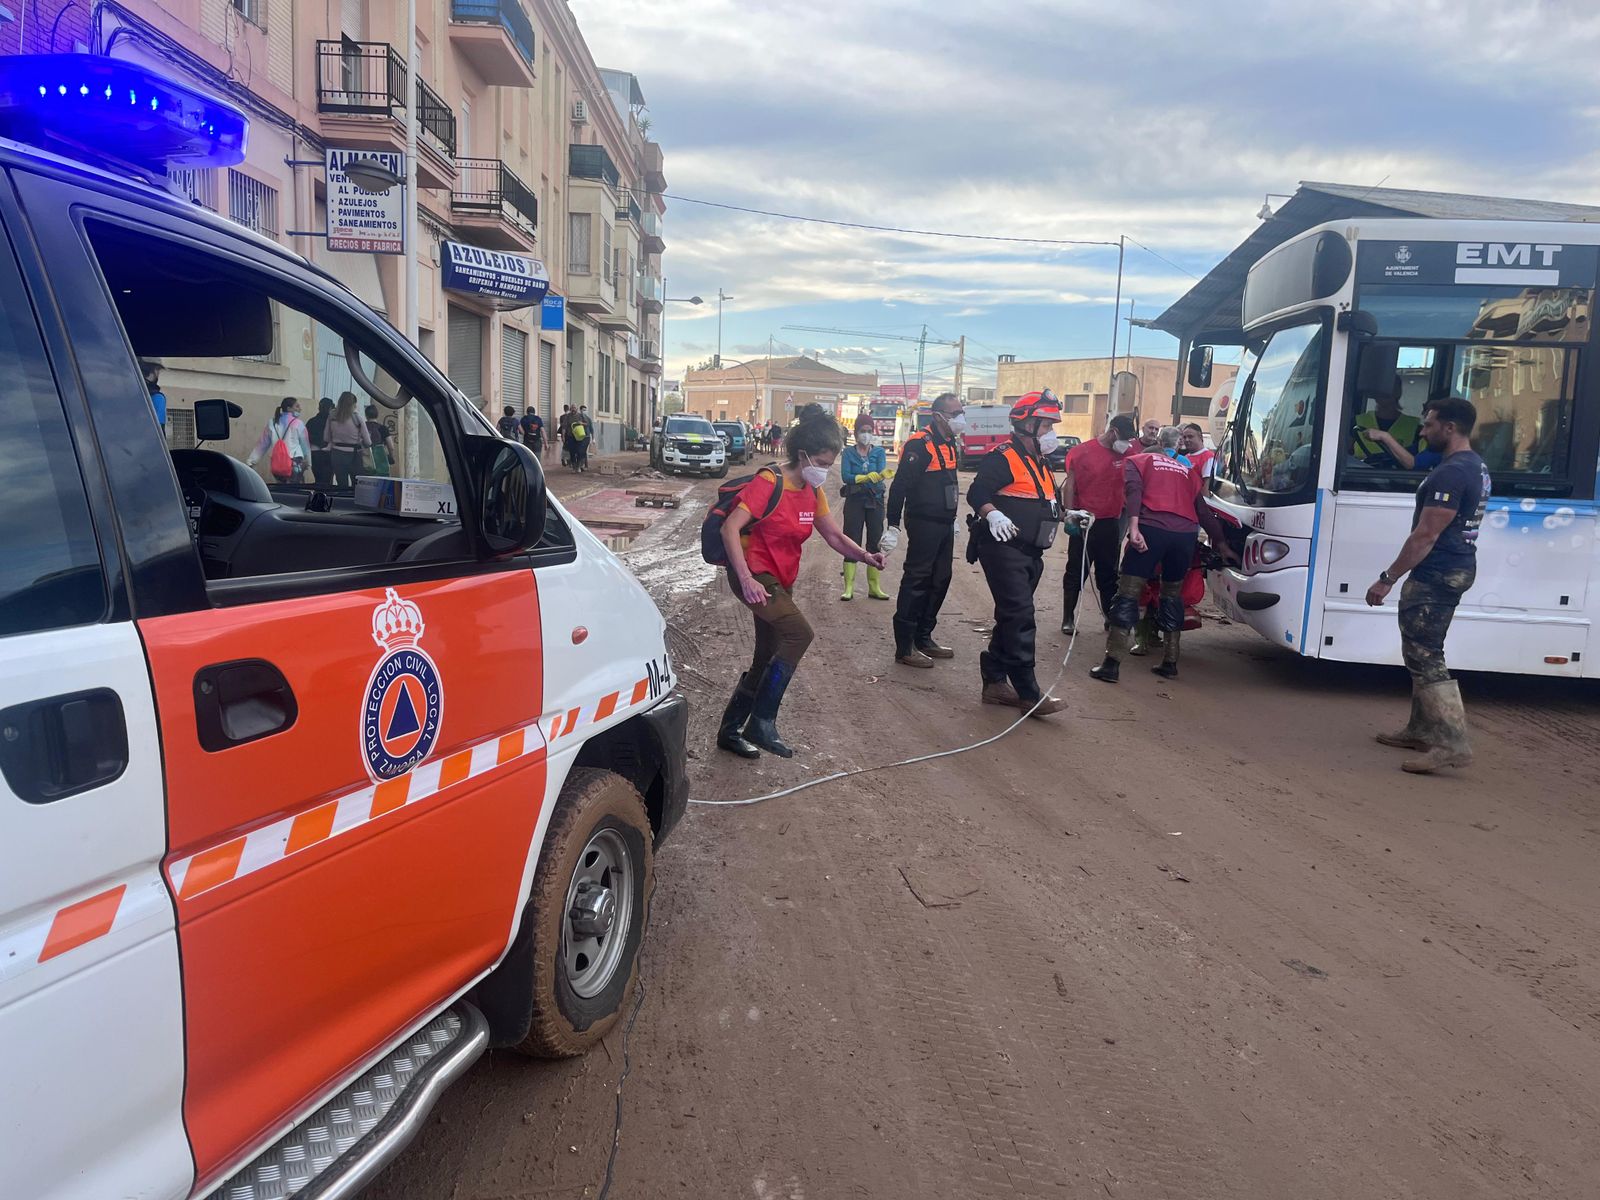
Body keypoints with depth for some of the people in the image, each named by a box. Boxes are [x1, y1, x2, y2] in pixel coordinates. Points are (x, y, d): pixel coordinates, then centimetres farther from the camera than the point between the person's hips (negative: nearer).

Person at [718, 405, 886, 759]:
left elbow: (834, 535, 10)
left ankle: (730, 730, 26)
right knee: (799, 633, -25)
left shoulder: (813, 492, 6)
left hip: (781, 580, 9)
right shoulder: (769, 483, -18)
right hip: (754, 575, -9)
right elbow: (730, 528, -24)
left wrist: (864, 555, -9)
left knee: (767, 659, 11)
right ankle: (762, 723, -17)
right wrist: (746, 579, -32)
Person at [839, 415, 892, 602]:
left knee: (876, 543, 5)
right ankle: (849, 587, -2)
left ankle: (874, 587, 13)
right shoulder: (849, 452, 3)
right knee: (852, 543, -4)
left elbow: (881, 472, -12)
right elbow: (845, 476, -11)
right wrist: (868, 477, -26)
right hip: (854, 501, -2)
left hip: (875, 501, 2)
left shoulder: (879, 451, 6)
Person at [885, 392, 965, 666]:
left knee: (940, 580, 14)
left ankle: (923, 638, 25)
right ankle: (904, 647, 0)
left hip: (944, 525, 9)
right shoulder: (920, 444, -16)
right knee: (916, 582, -6)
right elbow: (900, 486, -19)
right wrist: (893, 525, -20)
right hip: (924, 524, -9)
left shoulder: (950, 444, 13)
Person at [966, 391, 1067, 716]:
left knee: (1012, 618, 13)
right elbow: (977, 493, -20)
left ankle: (994, 682, 23)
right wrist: (993, 514, -37)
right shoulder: (1003, 458, -11)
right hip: (1003, 548, -10)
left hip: (1030, 553, 10)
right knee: (1020, 617, -13)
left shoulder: (1040, 464, 19)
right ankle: (1029, 694, -12)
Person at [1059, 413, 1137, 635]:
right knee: (1076, 572, 4)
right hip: (1083, 522, -4)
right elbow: (1070, 484, -6)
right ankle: (1068, 619, 10)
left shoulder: (1126, 453, 5)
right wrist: (1069, 514, -13)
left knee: (1109, 574, 12)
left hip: (1110, 523, 4)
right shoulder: (1081, 451, -6)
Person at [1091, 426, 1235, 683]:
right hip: (1186, 534, 4)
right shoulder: (1187, 470, 29)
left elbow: (1134, 491, -2)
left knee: (1128, 594, 0)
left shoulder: (1137, 461, 18)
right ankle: (1170, 663, 22)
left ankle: (1112, 665, -5)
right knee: (1172, 595, 20)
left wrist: (1133, 527, -13)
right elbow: (1203, 510, 28)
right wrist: (1220, 543, 35)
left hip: (1152, 528, -4)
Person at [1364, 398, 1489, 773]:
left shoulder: (1451, 472, -20)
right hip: (1456, 570, 11)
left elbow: (1425, 536, -23)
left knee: (1425, 657, -9)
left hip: (1436, 575, -11)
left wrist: (1387, 578, -19)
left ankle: (1453, 743, -11)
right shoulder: (1476, 467, 14)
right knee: (1422, 653, 18)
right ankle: (1421, 729, 25)